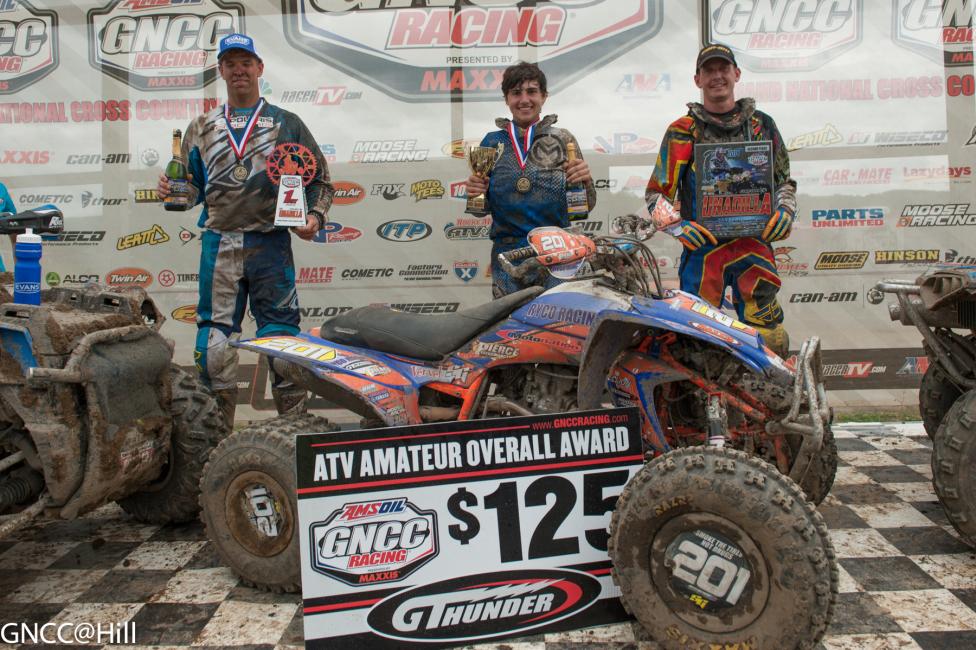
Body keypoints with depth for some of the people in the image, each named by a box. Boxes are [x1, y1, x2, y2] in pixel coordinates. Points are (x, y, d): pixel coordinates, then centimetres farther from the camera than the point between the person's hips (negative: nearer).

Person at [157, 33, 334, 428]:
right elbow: (192, 188, 19)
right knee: (214, 342, 2)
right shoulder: (202, 129, 17)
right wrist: (172, 192, -2)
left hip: (270, 244, -2)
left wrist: (315, 215, -7)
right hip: (218, 244, 2)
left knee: (281, 337, -2)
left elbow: (319, 180, 10)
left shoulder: (286, 124, 10)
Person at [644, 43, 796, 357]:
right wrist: (678, 227, -9)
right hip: (702, 248, -2)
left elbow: (784, 179, 23)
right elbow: (656, 193, 7)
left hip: (754, 245, 2)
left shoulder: (761, 124, 15)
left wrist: (785, 211, 3)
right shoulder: (682, 131, 7)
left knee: (771, 342, -2)